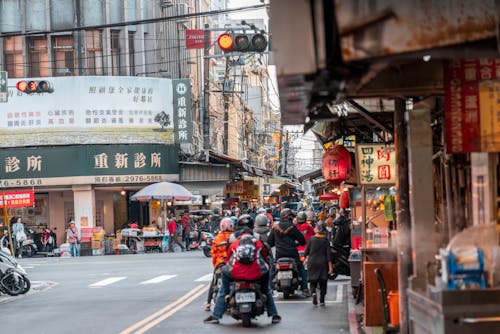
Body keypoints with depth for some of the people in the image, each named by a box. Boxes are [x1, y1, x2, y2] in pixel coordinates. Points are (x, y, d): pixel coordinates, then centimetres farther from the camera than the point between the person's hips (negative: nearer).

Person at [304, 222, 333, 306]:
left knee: (313, 281, 8)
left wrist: (307, 258, 24)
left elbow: (307, 251, 3)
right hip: (323, 263, 0)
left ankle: (313, 292, -21)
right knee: (323, 282, 9)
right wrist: (330, 267, -6)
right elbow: (328, 254, -7)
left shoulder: (312, 239, -4)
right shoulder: (325, 240, -6)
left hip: (312, 262, 0)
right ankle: (322, 300, 7)